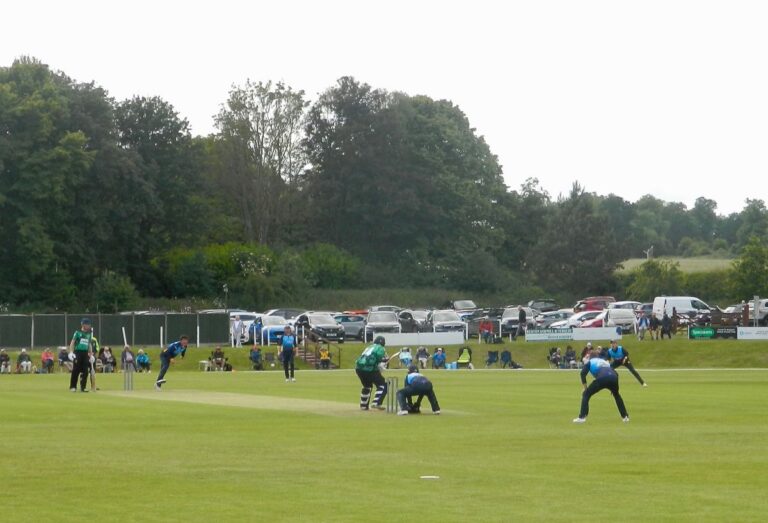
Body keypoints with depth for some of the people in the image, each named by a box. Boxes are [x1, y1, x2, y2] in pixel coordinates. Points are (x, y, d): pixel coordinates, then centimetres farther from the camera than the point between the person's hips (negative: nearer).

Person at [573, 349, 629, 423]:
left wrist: (585, 387, 17)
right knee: (616, 395, 36)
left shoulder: (590, 362, 27)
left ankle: (582, 417, 3)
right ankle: (625, 417, 35)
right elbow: (615, 374, 32)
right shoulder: (605, 362, 40)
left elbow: (583, 373, 11)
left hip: (602, 379, -4)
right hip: (613, 378, 4)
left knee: (586, 395, 14)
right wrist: (613, 387, 37)